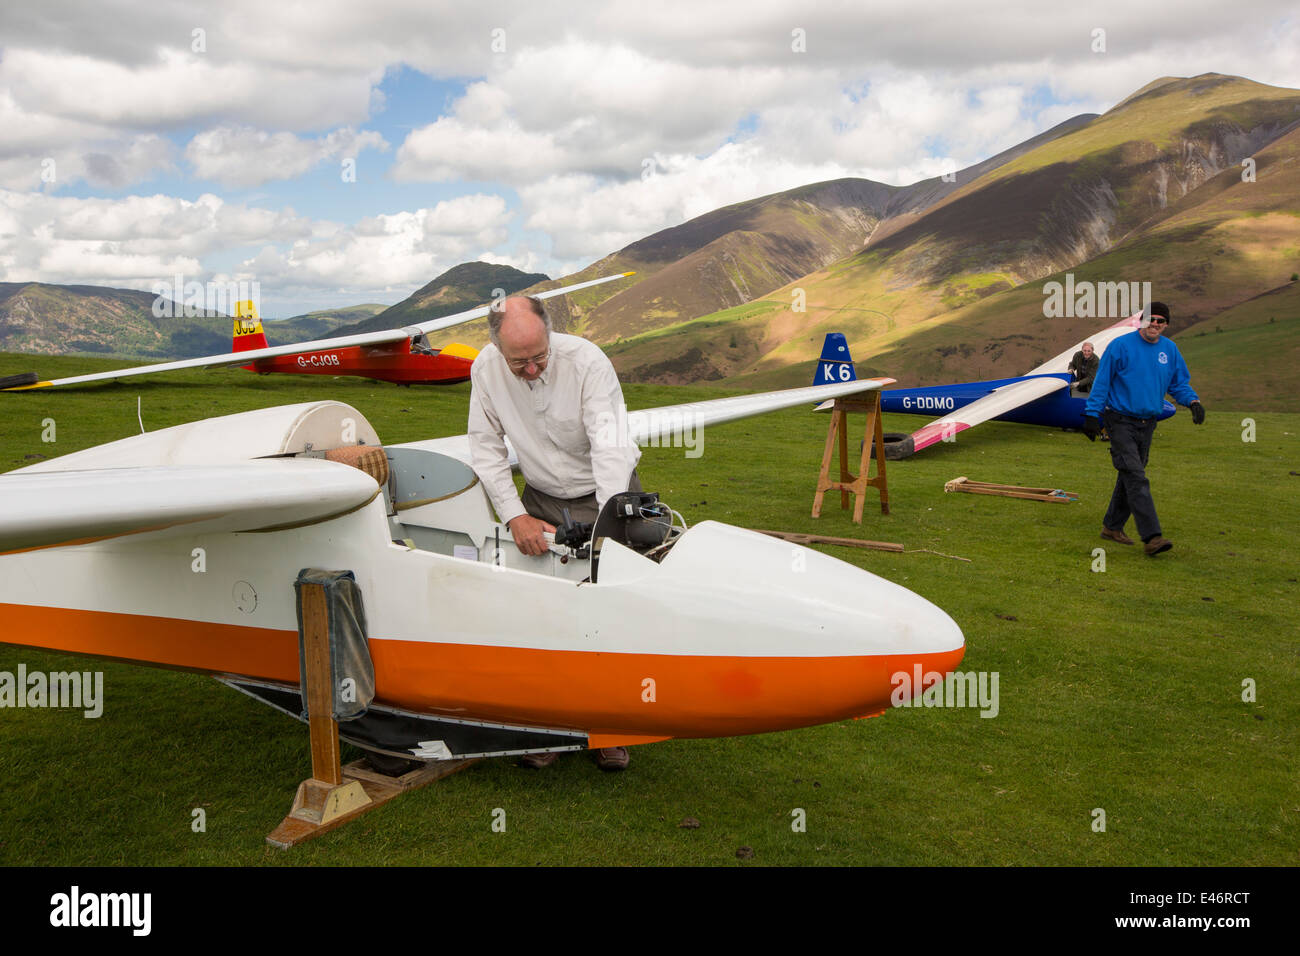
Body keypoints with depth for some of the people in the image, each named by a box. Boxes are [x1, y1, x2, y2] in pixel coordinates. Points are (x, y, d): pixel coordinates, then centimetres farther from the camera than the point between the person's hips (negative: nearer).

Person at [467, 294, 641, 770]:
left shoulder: (587, 361, -24)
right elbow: (486, 449, -8)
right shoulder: (485, 369, -13)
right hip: (541, 499, 3)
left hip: (605, 493, -2)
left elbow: (609, 446, -30)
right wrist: (516, 516, -19)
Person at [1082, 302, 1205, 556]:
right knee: (1136, 478, -14)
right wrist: (1092, 415, -11)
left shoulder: (1170, 349, 7)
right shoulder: (1121, 346, -10)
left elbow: (1179, 383, 14)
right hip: (1120, 422, -6)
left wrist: (1193, 401, -5)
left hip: (1147, 424, 6)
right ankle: (1151, 536, -19)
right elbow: (1102, 382, -7)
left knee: (1130, 476, 14)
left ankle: (1112, 526, 27)